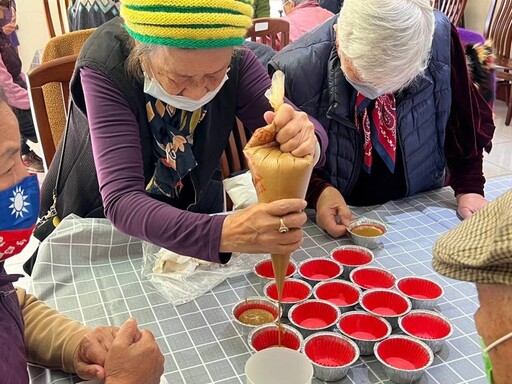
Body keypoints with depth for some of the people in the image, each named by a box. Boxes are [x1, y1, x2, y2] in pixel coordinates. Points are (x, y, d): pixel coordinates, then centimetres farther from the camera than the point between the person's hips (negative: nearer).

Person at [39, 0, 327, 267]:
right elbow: (121, 200, -31)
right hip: (101, 216, -1)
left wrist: (305, 139, -36)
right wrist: (221, 234, -46)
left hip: (193, 214, 2)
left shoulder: (234, 57, -16)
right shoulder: (105, 65, -25)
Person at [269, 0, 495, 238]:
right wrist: (317, 192, -23)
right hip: (337, 219, -3)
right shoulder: (293, 72, -24)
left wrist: (468, 187, -3)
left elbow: (466, 119, 1)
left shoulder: (440, 37, -16)